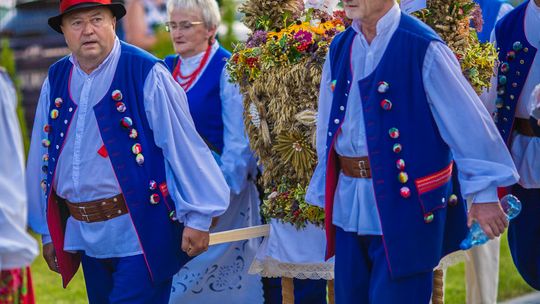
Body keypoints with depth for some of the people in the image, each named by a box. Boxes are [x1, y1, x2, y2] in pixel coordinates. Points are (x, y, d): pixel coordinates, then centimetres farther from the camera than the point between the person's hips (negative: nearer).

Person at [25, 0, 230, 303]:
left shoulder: (146, 74, -12)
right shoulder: (55, 81, 5)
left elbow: (183, 146, -11)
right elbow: (42, 157, 11)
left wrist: (197, 217, -11)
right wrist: (48, 232, 14)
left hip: (140, 231, -6)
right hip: (86, 236, 6)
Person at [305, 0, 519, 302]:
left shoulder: (422, 47, -12)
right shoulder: (340, 49, 8)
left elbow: (467, 119, -12)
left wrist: (484, 192, -13)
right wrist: (325, 194, 18)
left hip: (406, 202, -6)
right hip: (347, 201, 6)